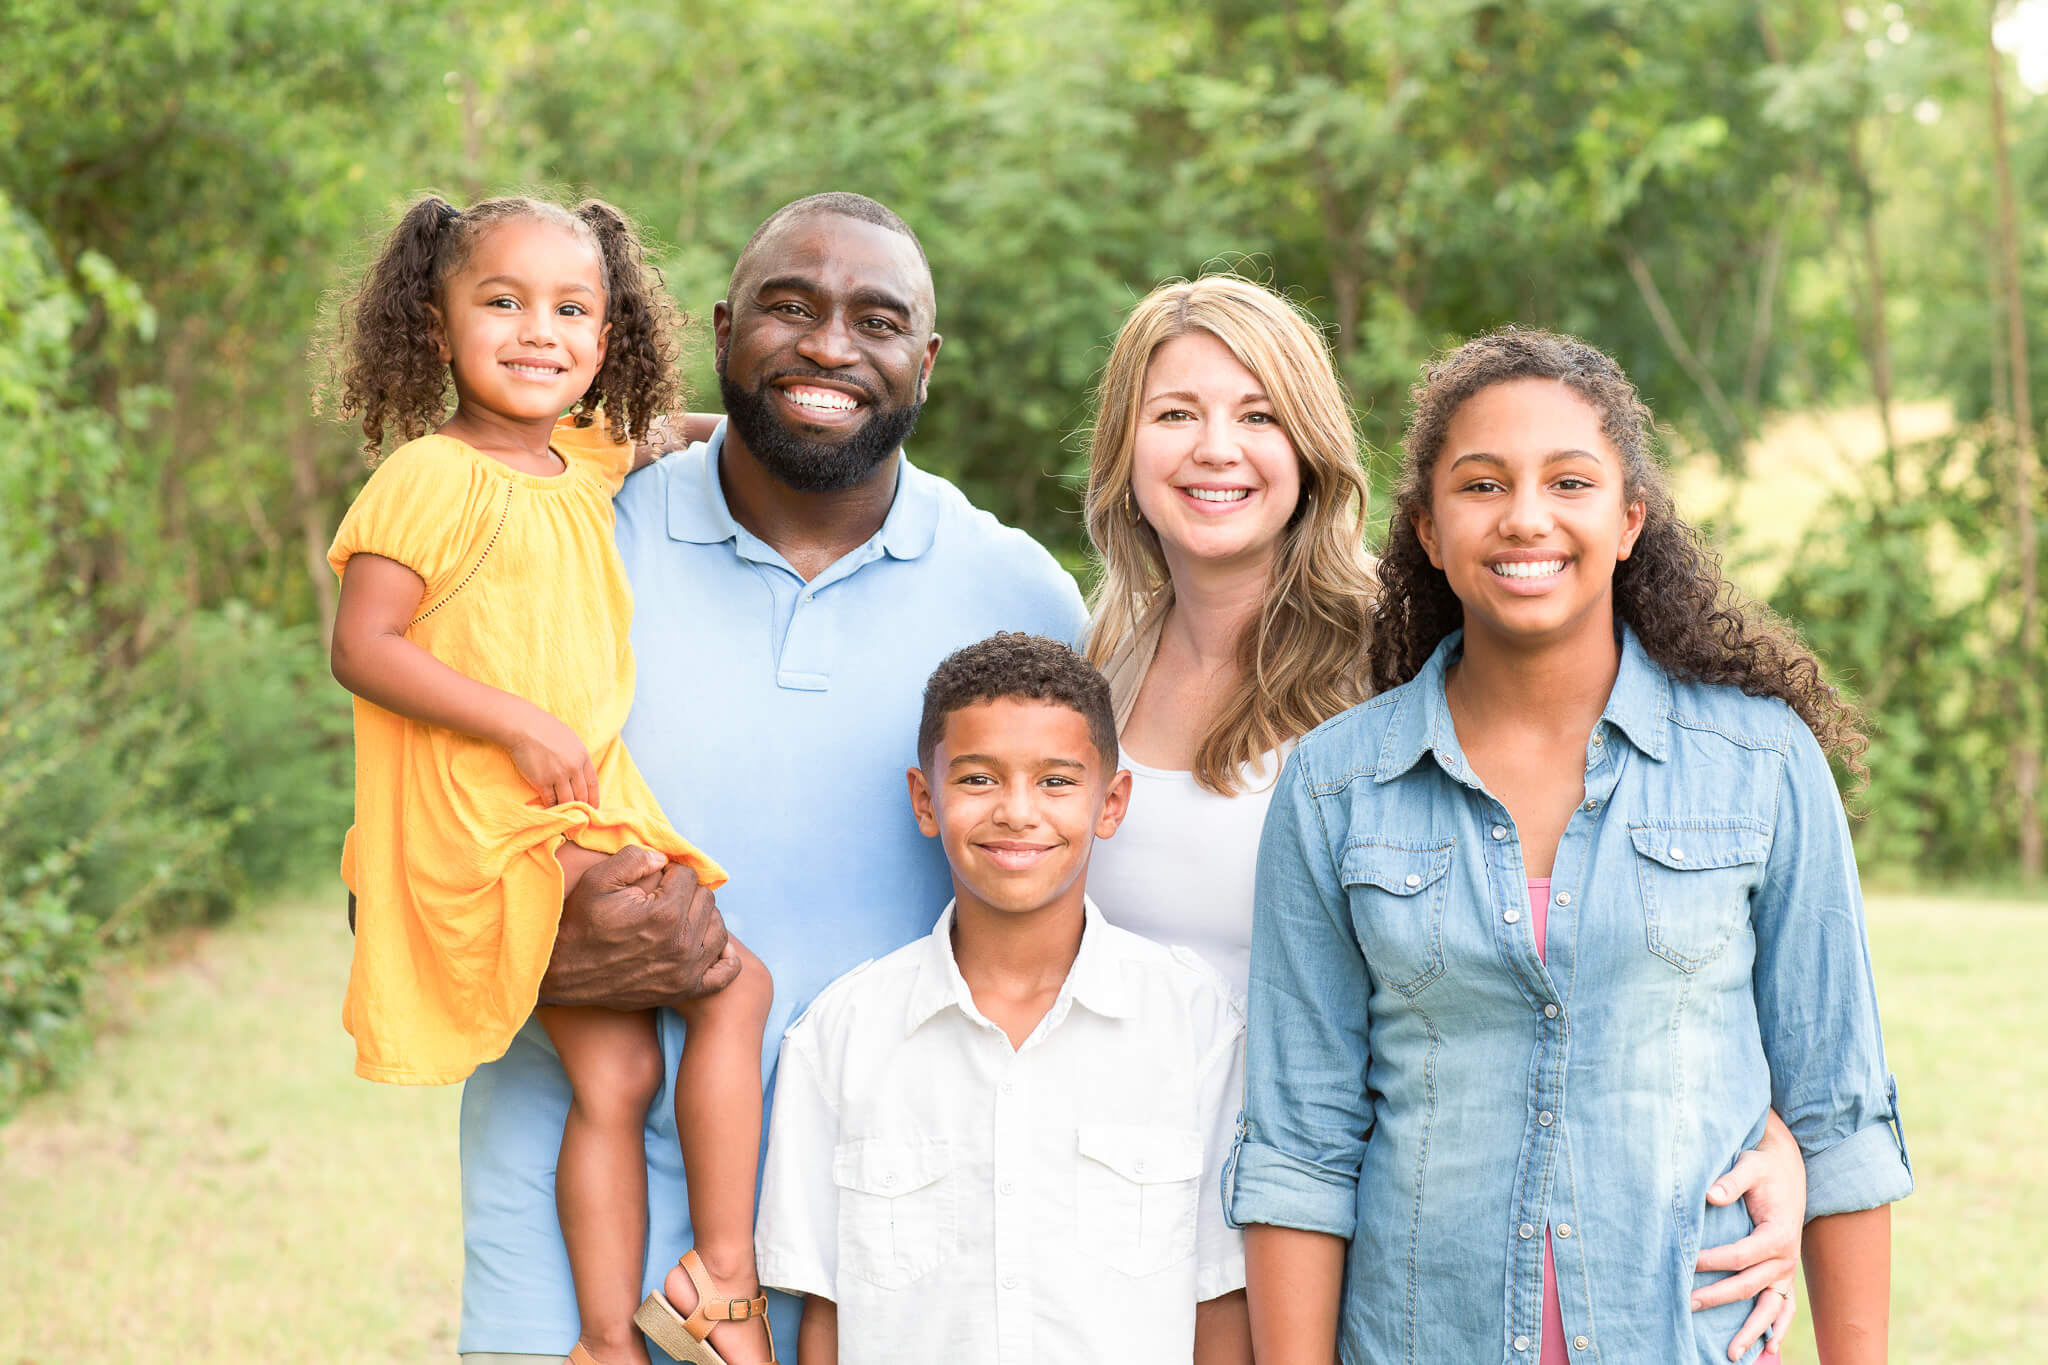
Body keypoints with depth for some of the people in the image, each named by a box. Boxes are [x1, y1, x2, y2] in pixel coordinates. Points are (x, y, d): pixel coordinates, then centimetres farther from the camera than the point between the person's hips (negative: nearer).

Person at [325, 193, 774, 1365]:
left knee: (616, 1073, 7)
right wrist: (521, 725, -20)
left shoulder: (585, 463, 12)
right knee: (733, 984, -12)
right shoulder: (431, 479, -11)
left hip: (588, 815, 8)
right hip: (492, 835, -8)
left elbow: (640, 439, 36)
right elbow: (361, 647, -16)